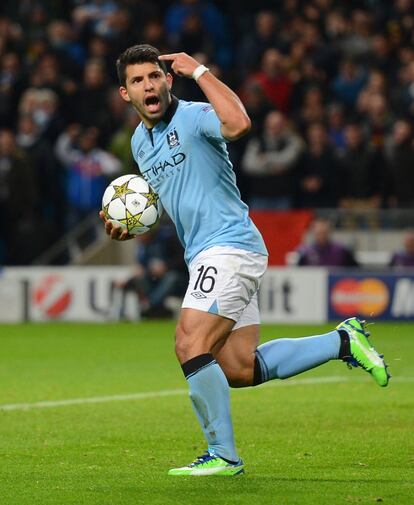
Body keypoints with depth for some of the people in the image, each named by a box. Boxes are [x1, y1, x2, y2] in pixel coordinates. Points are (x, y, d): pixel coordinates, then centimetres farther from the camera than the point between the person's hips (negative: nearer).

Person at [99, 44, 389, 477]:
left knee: (191, 346, -18)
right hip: (205, 256, 9)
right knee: (240, 370, 5)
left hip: (230, 245, -9)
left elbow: (238, 123, -36)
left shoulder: (193, 116, -12)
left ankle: (223, 456, -10)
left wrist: (199, 71, -25)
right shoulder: (140, 141, 15)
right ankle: (342, 341, 18)